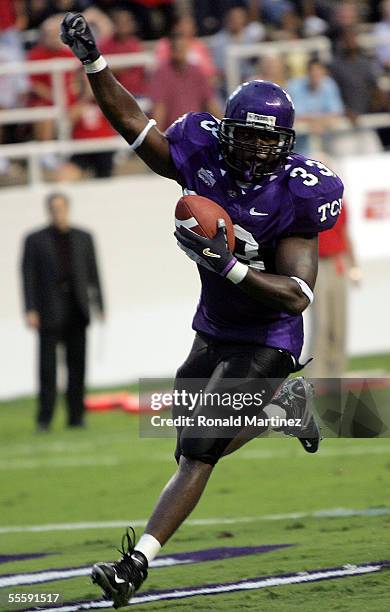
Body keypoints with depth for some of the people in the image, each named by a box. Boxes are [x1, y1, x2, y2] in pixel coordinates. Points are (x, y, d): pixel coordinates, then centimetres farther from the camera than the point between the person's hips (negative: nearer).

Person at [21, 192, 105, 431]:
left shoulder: (83, 238, 12)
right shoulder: (35, 240, 4)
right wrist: (30, 310, -9)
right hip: (49, 312, -3)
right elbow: (28, 276, 0)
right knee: (48, 366, -5)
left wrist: (99, 306, 6)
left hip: (76, 312, 3)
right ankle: (45, 418, -3)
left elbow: (93, 274, 12)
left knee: (77, 365, 3)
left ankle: (76, 416, 8)